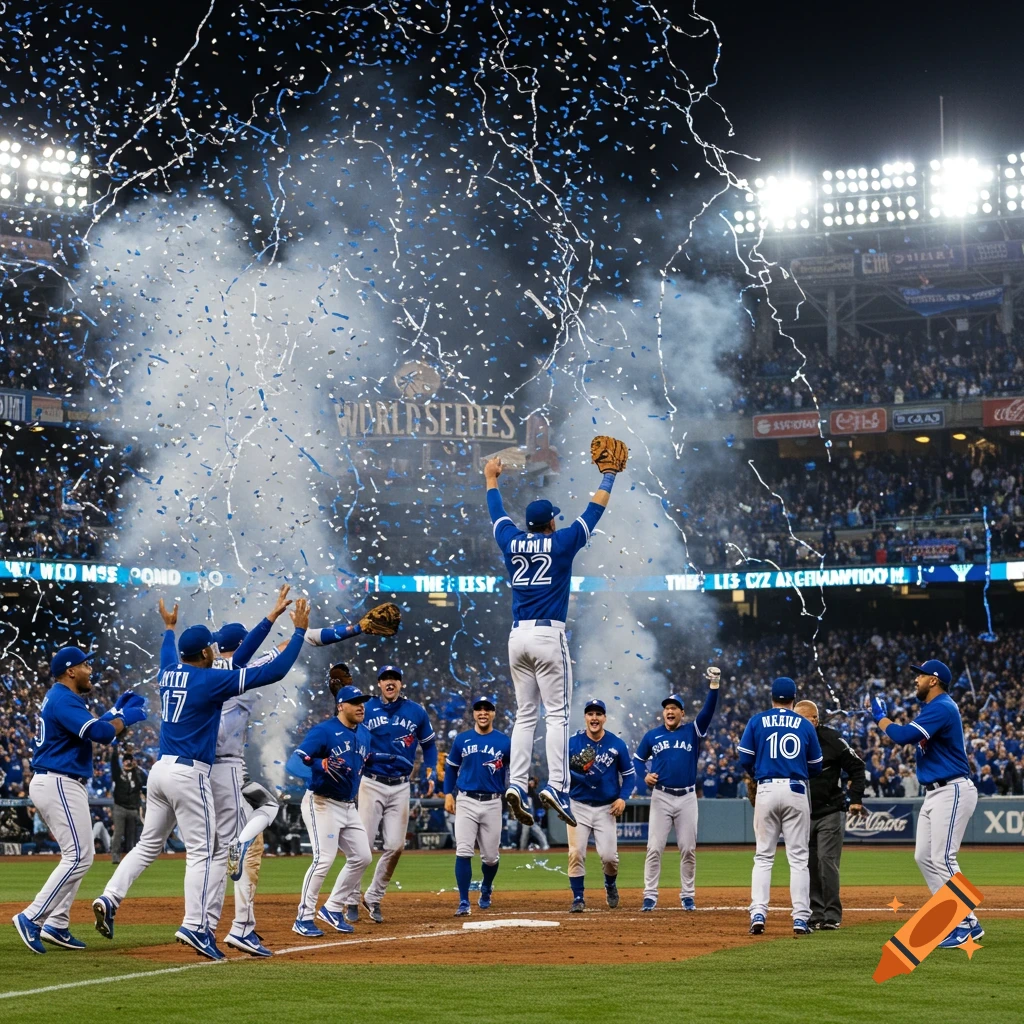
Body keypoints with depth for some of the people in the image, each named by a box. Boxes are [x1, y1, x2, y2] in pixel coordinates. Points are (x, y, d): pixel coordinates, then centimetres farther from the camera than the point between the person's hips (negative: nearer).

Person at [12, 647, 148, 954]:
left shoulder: (61, 698, 18)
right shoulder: (63, 700, -15)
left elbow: (89, 727, 24)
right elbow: (100, 733, -25)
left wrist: (116, 710, 17)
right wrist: (124, 719, -8)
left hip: (55, 786, 11)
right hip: (59, 785, -11)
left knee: (79, 857, 13)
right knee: (78, 857, -13)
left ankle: (56, 926, 10)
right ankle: (32, 918, -15)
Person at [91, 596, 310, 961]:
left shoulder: (169, 674, 10)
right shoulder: (212, 680, -11)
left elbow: (168, 656, 39)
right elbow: (274, 671, -12)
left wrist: (169, 627, 58)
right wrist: (299, 630, -5)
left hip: (161, 769, 8)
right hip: (189, 774, -8)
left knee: (148, 844, 15)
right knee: (200, 851, -5)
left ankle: (109, 897, 2)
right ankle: (194, 927, -11)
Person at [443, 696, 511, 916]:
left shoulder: (504, 742, 1)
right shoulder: (462, 739, 5)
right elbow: (451, 767, 14)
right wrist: (448, 794, 5)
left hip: (493, 804, 0)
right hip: (466, 802, 0)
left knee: (490, 856, 6)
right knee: (463, 852, -12)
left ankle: (486, 890, 35)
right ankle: (464, 902, -10)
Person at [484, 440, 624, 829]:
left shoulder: (512, 543, 8)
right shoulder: (561, 542, -2)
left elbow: (497, 514, 26)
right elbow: (595, 510, 6)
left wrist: (491, 479, 42)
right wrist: (608, 476, 19)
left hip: (518, 637, 5)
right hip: (549, 636, -5)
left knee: (524, 715, 9)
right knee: (557, 714, -6)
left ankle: (516, 784, -3)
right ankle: (556, 786, -17)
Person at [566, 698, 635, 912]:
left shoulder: (616, 744, -1)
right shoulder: (572, 743, -3)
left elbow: (629, 774, 6)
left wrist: (622, 797, -7)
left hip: (606, 808, 0)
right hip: (578, 806, 0)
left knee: (608, 855, -6)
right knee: (576, 853, -8)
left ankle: (610, 885, 25)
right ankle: (578, 898, 3)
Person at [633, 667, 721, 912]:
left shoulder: (692, 731, 5)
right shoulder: (652, 736, 7)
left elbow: (708, 710, -8)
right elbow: (637, 758, 17)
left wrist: (714, 686, -21)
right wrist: (644, 775, -4)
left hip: (687, 798, 0)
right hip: (661, 797, 0)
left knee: (688, 849, 3)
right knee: (654, 848, -4)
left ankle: (688, 895, 12)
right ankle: (650, 896, 0)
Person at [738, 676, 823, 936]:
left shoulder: (757, 721, 3)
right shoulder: (805, 725, 6)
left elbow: (745, 759, 1)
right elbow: (816, 766, 8)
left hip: (767, 790, 0)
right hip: (796, 791, 0)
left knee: (764, 856, 7)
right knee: (798, 857, 3)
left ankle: (758, 915, -4)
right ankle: (800, 918, -2)